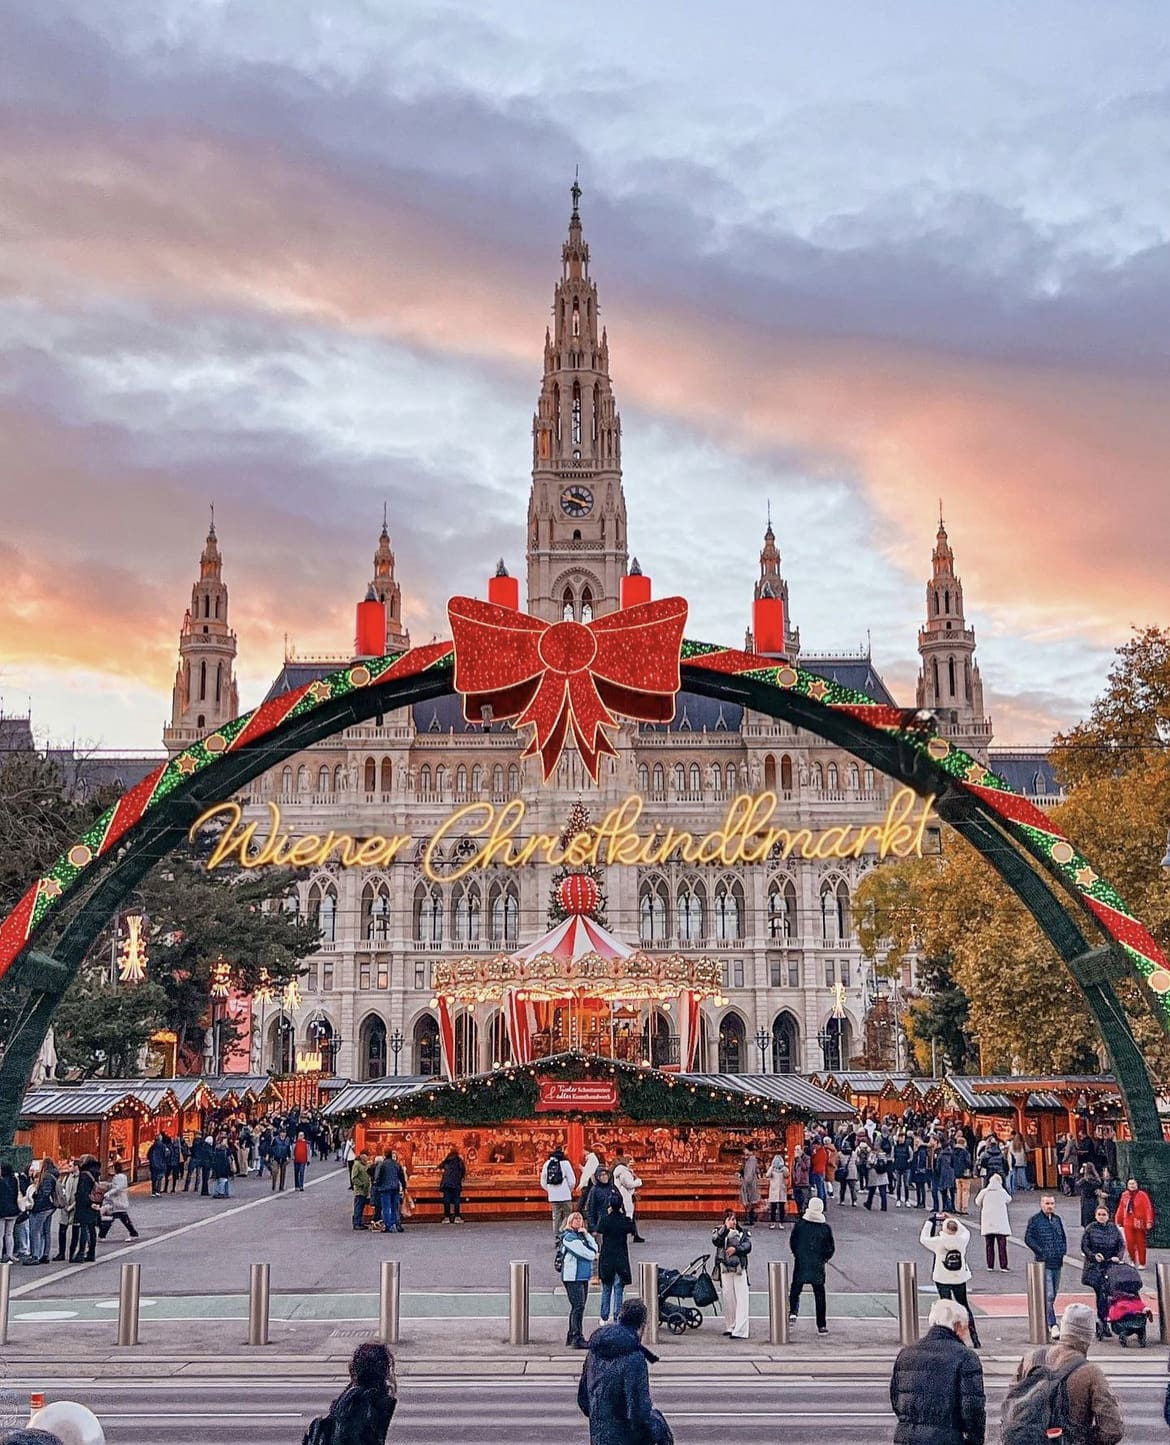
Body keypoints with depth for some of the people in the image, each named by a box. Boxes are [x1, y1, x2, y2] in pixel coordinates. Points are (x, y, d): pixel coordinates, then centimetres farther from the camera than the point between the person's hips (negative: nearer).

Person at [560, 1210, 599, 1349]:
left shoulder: (581, 1235, 18)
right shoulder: (569, 1237, -9)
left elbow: (595, 1249, 9)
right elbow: (586, 1254, -14)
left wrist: (586, 1235, 0)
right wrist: (592, 1255, 8)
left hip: (583, 1276, 9)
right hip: (572, 1277, -9)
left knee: (577, 1307, 13)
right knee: (578, 1307, -14)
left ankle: (571, 1337, 20)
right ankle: (577, 1339, -16)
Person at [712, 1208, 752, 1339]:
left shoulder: (743, 1232, 10)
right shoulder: (719, 1231, 8)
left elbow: (748, 1246, -2)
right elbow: (715, 1241, -12)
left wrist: (736, 1249, -16)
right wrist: (725, 1228, -18)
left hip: (740, 1268, -1)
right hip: (724, 1268, 1)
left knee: (742, 1299, -10)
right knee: (727, 1298, 5)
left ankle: (740, 1330, -14)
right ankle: (731, 1327, 19)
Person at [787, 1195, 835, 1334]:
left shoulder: (799, 1224, -7)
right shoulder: (825, 1228, -7)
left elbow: (792, 1242, 1)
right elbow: (830, 1248, -1)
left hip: (801, 1265, 0)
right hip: (818, 1267, 0)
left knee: (795, 1291, 15)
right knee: (819, 1295, 9)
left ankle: (793, 1312, -9)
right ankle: (821, 1326, 10)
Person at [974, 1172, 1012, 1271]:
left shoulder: (984, 1192, -4)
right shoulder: (1003, 1192, -5)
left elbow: (977, 1203, 9)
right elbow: (1009, 1200, 14)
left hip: (988, 1222, 1)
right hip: (1001, 1223, -1)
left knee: (989, 1244, 8)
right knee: (1002, 1244, 2)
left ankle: (990, 1265, 7)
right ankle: (1003, 1265, -2)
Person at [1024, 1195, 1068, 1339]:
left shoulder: (1057, 1219, 14)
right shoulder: (1035, 1220, -5)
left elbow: (1063, 1237, 22)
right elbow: (1028, 1238, -9)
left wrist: (1063, 1251, 7)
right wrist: (1041, 1252, -13)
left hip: (1057, 1262, 7)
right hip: (1044, 1263, -7)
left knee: (1053, 1294, 12)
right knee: (1048, 1295, -12)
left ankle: (1045, 1322, 25)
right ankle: (1052, 1325, -13)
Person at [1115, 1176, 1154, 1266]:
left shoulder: (1142, 1195, -6)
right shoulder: (1125, 1195, 8)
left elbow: (1148, 1209, -10)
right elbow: (1121, 1209, 12)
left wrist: (1149, 1222, -18)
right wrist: (1118, 1221, 12)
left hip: (1139, 1224, -3)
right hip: (1128, 1223, 3)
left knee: (1140, 1243, 5)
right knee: (1129, 1243, -2)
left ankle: (1141, 1263, 17)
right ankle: (1133, 1260, 19)